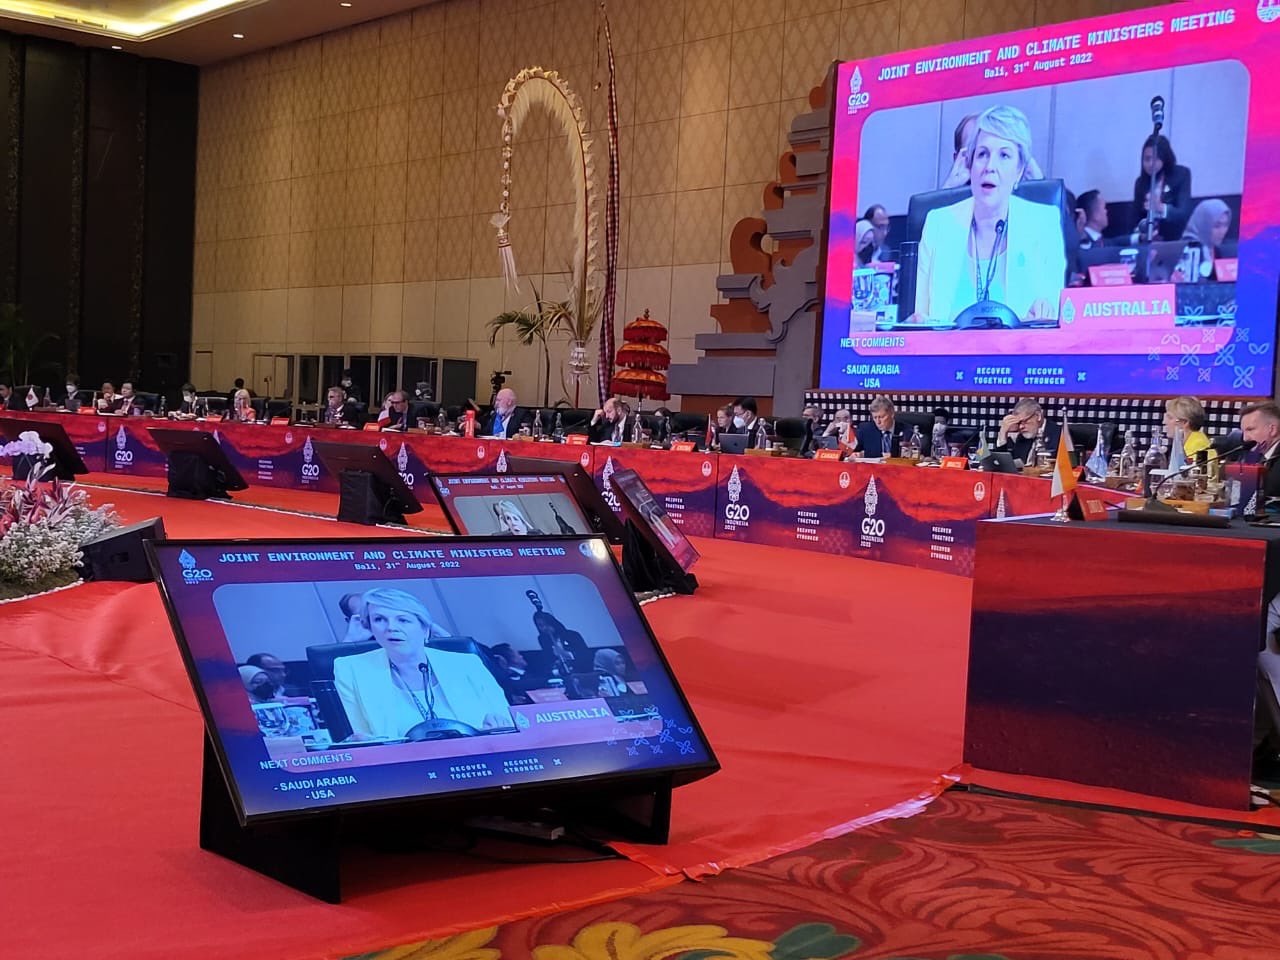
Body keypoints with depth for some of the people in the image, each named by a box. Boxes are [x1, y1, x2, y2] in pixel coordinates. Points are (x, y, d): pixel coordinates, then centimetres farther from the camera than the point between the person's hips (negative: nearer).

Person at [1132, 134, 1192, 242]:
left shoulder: (1181, 175, -3)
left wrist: (1161, 208, -32)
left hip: (1177, 240, -3)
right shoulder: (1141, 182, 4)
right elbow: (1137, 219, 9)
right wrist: (1141, 234, -13)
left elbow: (1184, 213, -13)